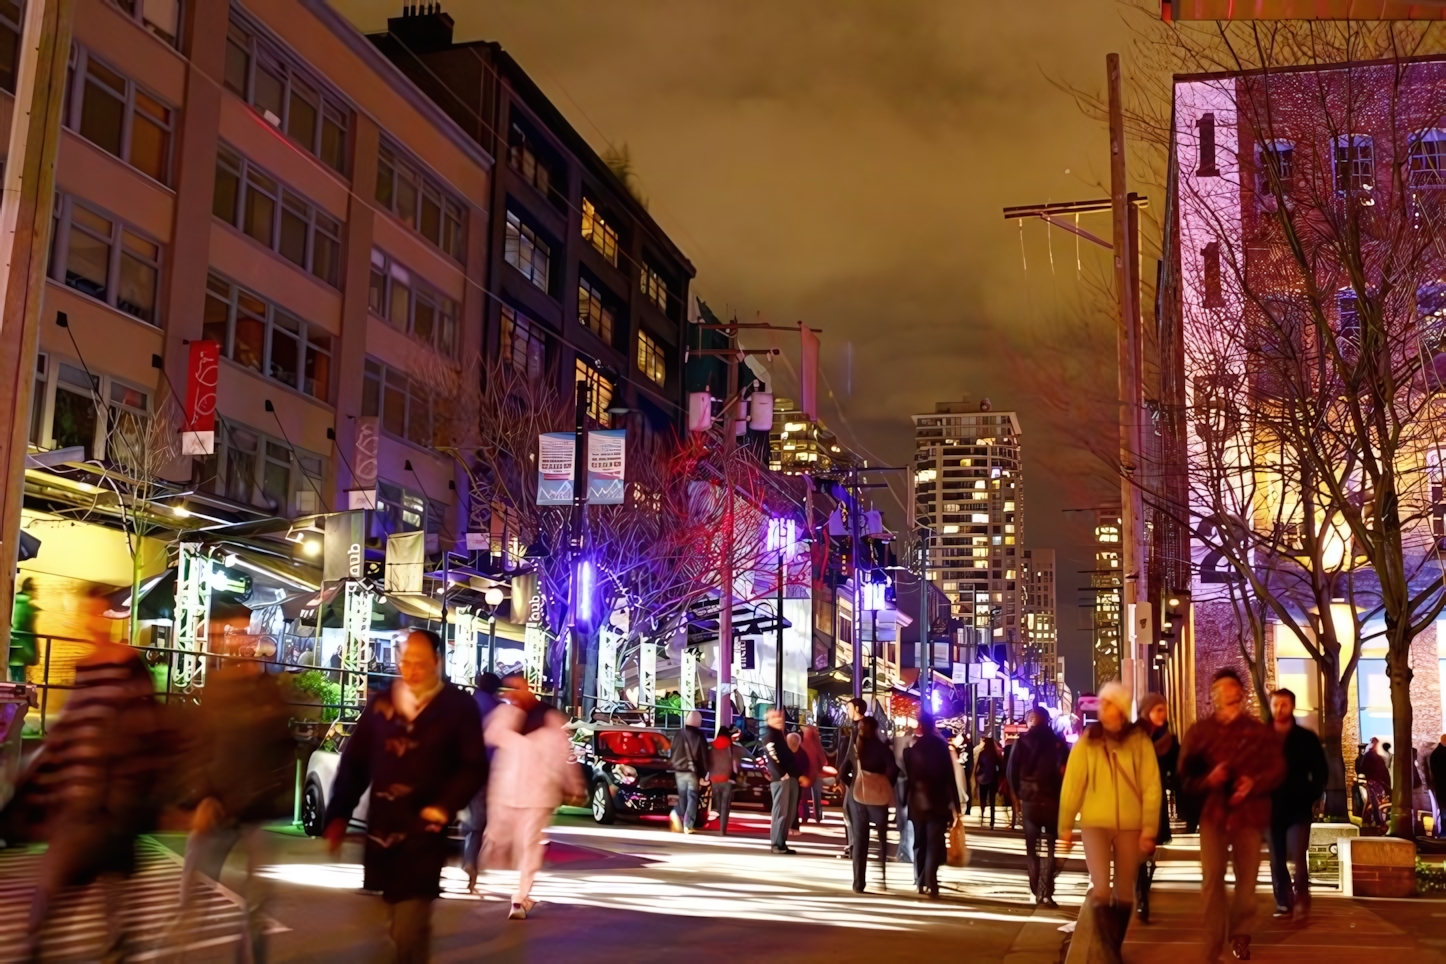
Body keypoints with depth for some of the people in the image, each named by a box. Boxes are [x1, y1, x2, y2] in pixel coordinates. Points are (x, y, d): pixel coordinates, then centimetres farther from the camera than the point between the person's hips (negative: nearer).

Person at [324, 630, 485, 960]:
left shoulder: (459, 706, -1)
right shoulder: (381, 702, 9)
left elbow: (474, 767, -3)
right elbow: (354, 761, 11)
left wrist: (445, 807, -15)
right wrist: (339, 814, 5)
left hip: (424, 832, -4)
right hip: (381, 829, 4)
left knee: (408, 931, -10)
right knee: (401, 926, 16)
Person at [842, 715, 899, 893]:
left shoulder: (854, 748, 5)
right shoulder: (880, 747, -5)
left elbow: (843, 774, 4)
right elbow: (893, 770, -18)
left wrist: (854, 786, 12)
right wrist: (887, 786, -2)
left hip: (857, 797, 3)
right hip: (877, 797, -3)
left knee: (859, 840, 5)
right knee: (882, 837, 15)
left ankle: (858, 883, 1)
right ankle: (881, 876, 13)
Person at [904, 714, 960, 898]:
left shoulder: (911, 747, 1)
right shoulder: (941, 745, -5)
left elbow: (907, 775, 1)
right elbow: (949, 776, -7)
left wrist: (905, 800, 7)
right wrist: (955, 802, -3)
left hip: (917, 801, 3)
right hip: (937, 801, -2)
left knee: (919, 843, 14)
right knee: (934, 843, -4)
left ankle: (920, 883, 16)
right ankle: (931, 883, -17)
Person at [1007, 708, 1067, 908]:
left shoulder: (1022, 742, 0)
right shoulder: (1057, 741, -2)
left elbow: (1011, 771, -4)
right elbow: (1066, 769, -7)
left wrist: (1019, 794, 8)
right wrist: (1062, 794, 4)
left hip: (1029, 800, 0)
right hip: (1052, 800, 0)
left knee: (1031, 848, 12)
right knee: (1050, 848, 6)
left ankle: (1037, 892, 9)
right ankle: (1046, 893, -4)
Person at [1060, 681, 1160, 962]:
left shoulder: (1140, 741, -3)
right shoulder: (1087, 741, -3)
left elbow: (1151, 787, -2)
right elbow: (1072, 785, -1)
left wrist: (1149, 828, -6)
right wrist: (1066, 826, 0)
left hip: (1130, 825, 1)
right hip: (1095, 823, -1)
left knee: (1124, 892, 10)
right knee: (1100, 889, -13)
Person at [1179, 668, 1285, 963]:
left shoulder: (1258, 730, 7)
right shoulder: (1200, 730, 7)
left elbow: (1277, 768, 3)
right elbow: (1186, 772, 4)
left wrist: (1253, 784, -15)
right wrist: (1207, 780, -16)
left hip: (1249, 811, 1)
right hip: (1213, 811, -1)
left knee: (1247, 877, 8)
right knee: (1212, 878, -8)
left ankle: (1240, 934, 27)